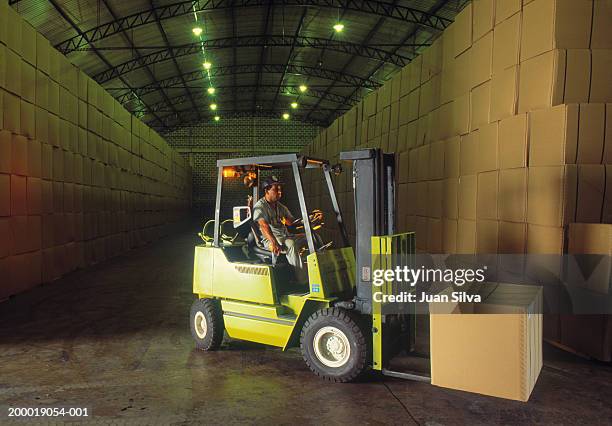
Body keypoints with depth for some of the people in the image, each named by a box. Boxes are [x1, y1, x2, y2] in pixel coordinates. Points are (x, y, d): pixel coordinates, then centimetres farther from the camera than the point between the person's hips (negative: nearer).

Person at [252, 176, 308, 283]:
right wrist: (273, 242, -37)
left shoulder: (281, 207, 19)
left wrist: (286, 220, -7)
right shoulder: (260, 206, -6)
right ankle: (303, 280, -35)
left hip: (286, 237, 8)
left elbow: (292, 222, 18)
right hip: (270, 240, -7)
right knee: (291, 244, -36)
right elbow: (263, 225, -22)